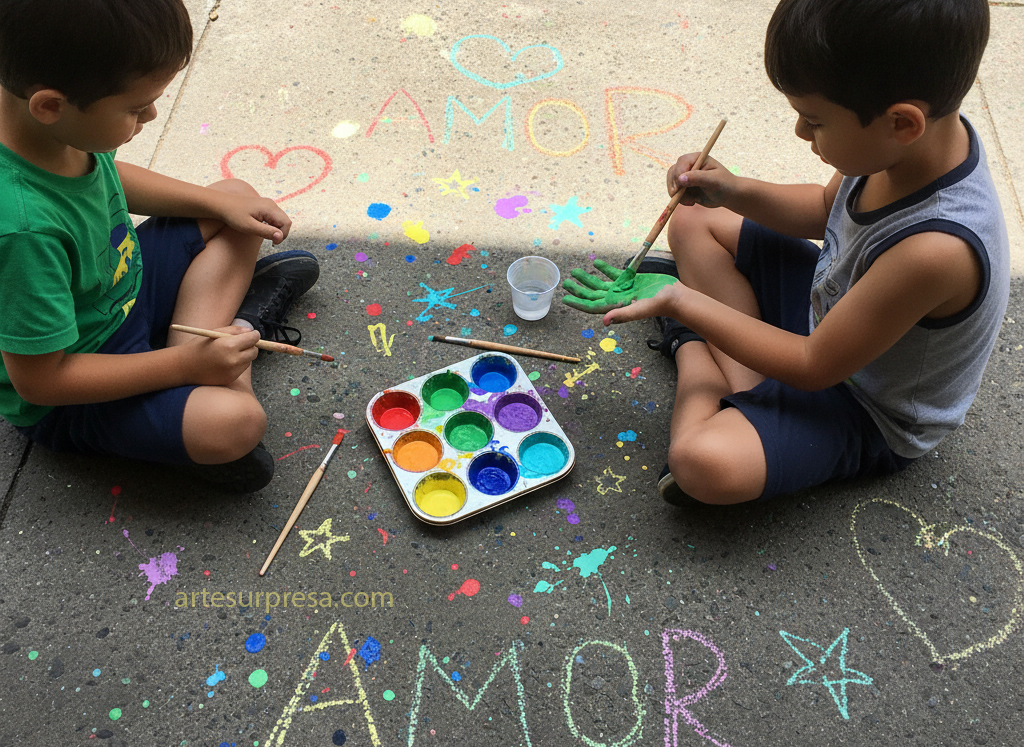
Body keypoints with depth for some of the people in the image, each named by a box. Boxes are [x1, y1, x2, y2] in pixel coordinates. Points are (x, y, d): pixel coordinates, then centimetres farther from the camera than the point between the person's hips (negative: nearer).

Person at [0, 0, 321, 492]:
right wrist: (185, 365, -27)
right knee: (234, 421, -32)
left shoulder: (54, 117, -15)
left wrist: (220, 203, 1)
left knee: (236, 197, 8)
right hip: (66, 399, -8)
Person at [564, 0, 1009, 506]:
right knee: (692, 223, 9)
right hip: (829, 307, 7)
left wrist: (680, 303, -25)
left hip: (867, 411, -7)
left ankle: (689, 343, -5)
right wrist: (734, 192, -13)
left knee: (704, 464, -33)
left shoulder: (937, 248, -41)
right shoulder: (918, 135, -18)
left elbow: (814, 366, -28)